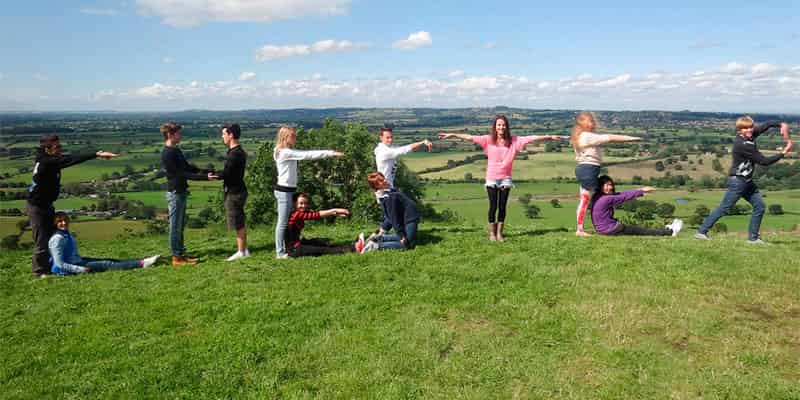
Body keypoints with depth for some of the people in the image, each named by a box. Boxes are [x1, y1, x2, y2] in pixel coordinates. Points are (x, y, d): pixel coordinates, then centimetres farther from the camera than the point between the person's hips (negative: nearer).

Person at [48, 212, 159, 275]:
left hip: (77, 262, 9)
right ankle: (141, 264, -22)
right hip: (68, 269, -9)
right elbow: (59, 264, -21)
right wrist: (80, 269, -24)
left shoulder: (67, 235, 11)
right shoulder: (57, 239, -17)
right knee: (106, 264, -15)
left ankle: (142, 261, -7)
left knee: (107, 260, 0)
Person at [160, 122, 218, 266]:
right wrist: (205, 177, -24)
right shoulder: (167, 154, -19)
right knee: (175, 226, -1)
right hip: (175, 193, -9)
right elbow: (182, 174, -22)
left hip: (181, 192, 9)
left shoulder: (176, 151, 11)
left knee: (180, 225, 15)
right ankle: (177, 257, 7)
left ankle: (181, 253, 24)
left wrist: (207, 171, 7)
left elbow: (188, 167, 17)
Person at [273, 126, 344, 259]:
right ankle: (280, 252, 5)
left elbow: (306, 153, 9)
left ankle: (284, 249, 19)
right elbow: (307, 155, -20)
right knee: (283, 222, -2)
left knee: (287, 222, 13)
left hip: (288, 190, 10)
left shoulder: (289, 152, 12)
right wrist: (330, 153, -19)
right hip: (284, 191, -10)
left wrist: (330, 153, 2)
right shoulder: (285, 152, -17)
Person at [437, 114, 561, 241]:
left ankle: (499, 233, 19)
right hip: (491, 178, -1)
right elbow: (470, 137, -7)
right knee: (493, 206, 3)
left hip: (505, 178, 1)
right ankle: (492, 233, 17)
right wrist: (452, 135, -12)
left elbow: (531, 138, -1)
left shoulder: (514, 141, 0)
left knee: (502, 206, 7)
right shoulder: (488, 139, -3)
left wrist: (550, 137, -3)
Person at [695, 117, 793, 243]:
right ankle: (701, 231, -1)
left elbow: (767, 124, 3)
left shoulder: (750, 135, 1)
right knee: (724, 208, -6)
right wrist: (783, 153, -13)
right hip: (737, 181, -9)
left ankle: (753, 238, 14)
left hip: (747, 181, 9)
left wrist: (782, 125, -16)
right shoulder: (743, 145, -24)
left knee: (759, 207, 7)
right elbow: (764, 161, -20)